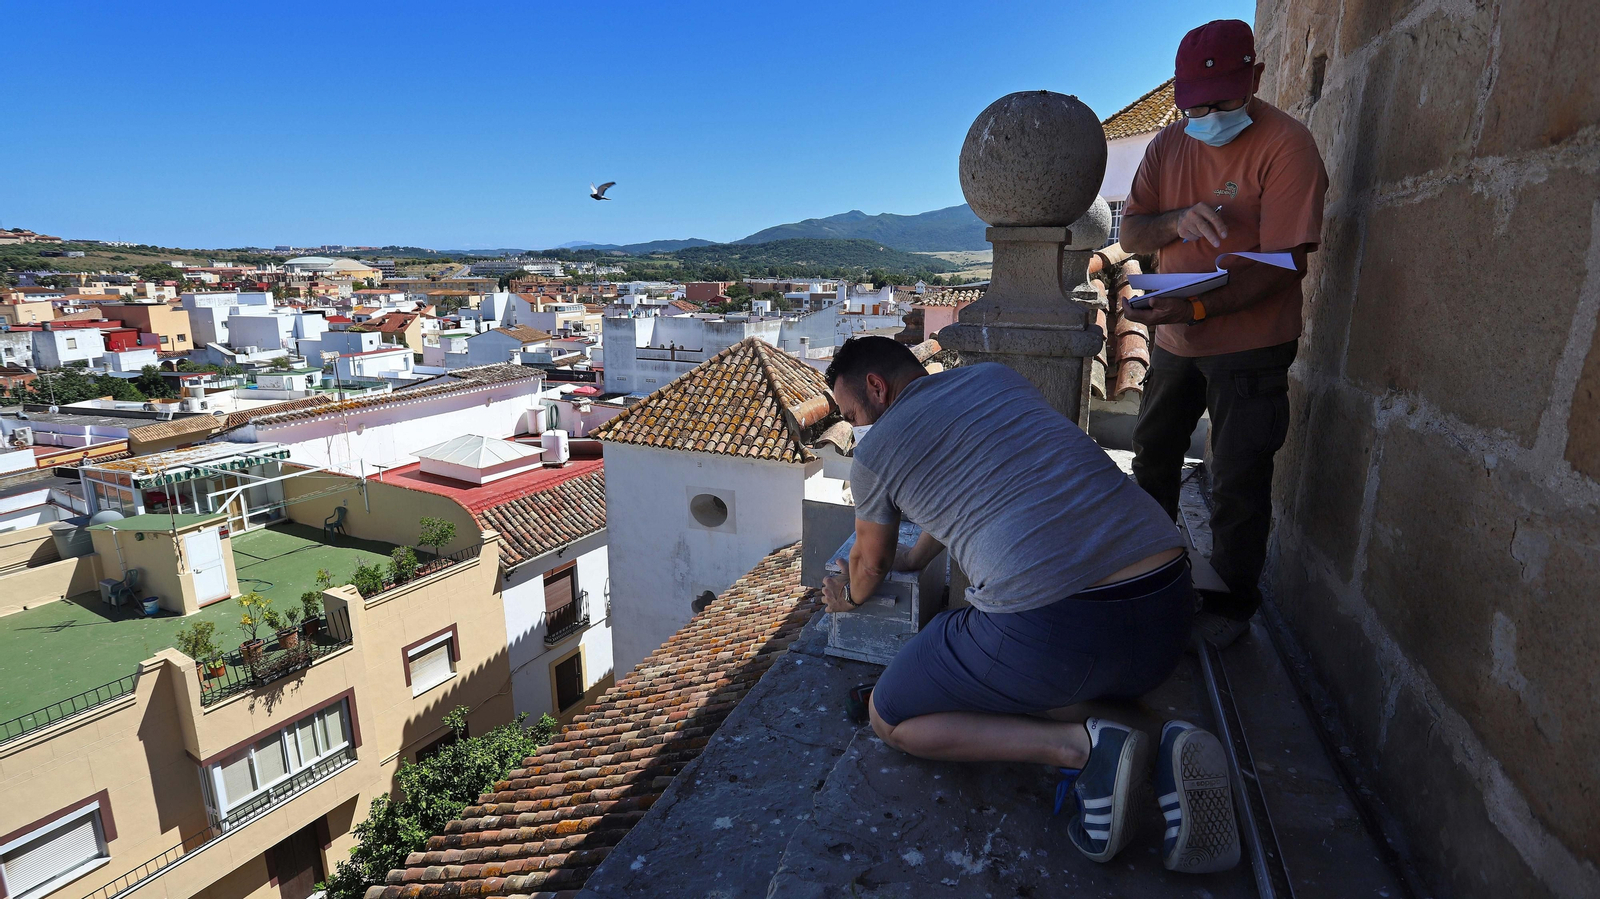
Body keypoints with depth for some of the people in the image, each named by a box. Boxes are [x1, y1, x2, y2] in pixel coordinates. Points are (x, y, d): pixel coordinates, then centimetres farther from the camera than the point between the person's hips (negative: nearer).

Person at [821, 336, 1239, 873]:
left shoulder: (875, 451, 6)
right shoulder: (999, 377, 21)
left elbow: (870, 563, 23)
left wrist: (850, 598, 47)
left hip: (1047, 629, -6)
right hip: (1169, 609, 7)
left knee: (890, 719, 15)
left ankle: (1082, 747, -2)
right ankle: (1166, 753, 8)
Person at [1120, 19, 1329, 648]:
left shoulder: (1286, 144, -15)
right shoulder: (1169, 144, 3)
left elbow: (1284, 263, -22)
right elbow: (1130, 234, -1)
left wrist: (1197, 308, -34)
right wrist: (1178, 220, -23)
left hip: (1250, 344, -6)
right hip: (1174, 338, 6)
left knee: (1238, 483, 1)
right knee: (1152, 460, 18)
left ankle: (1232, 604, 20)